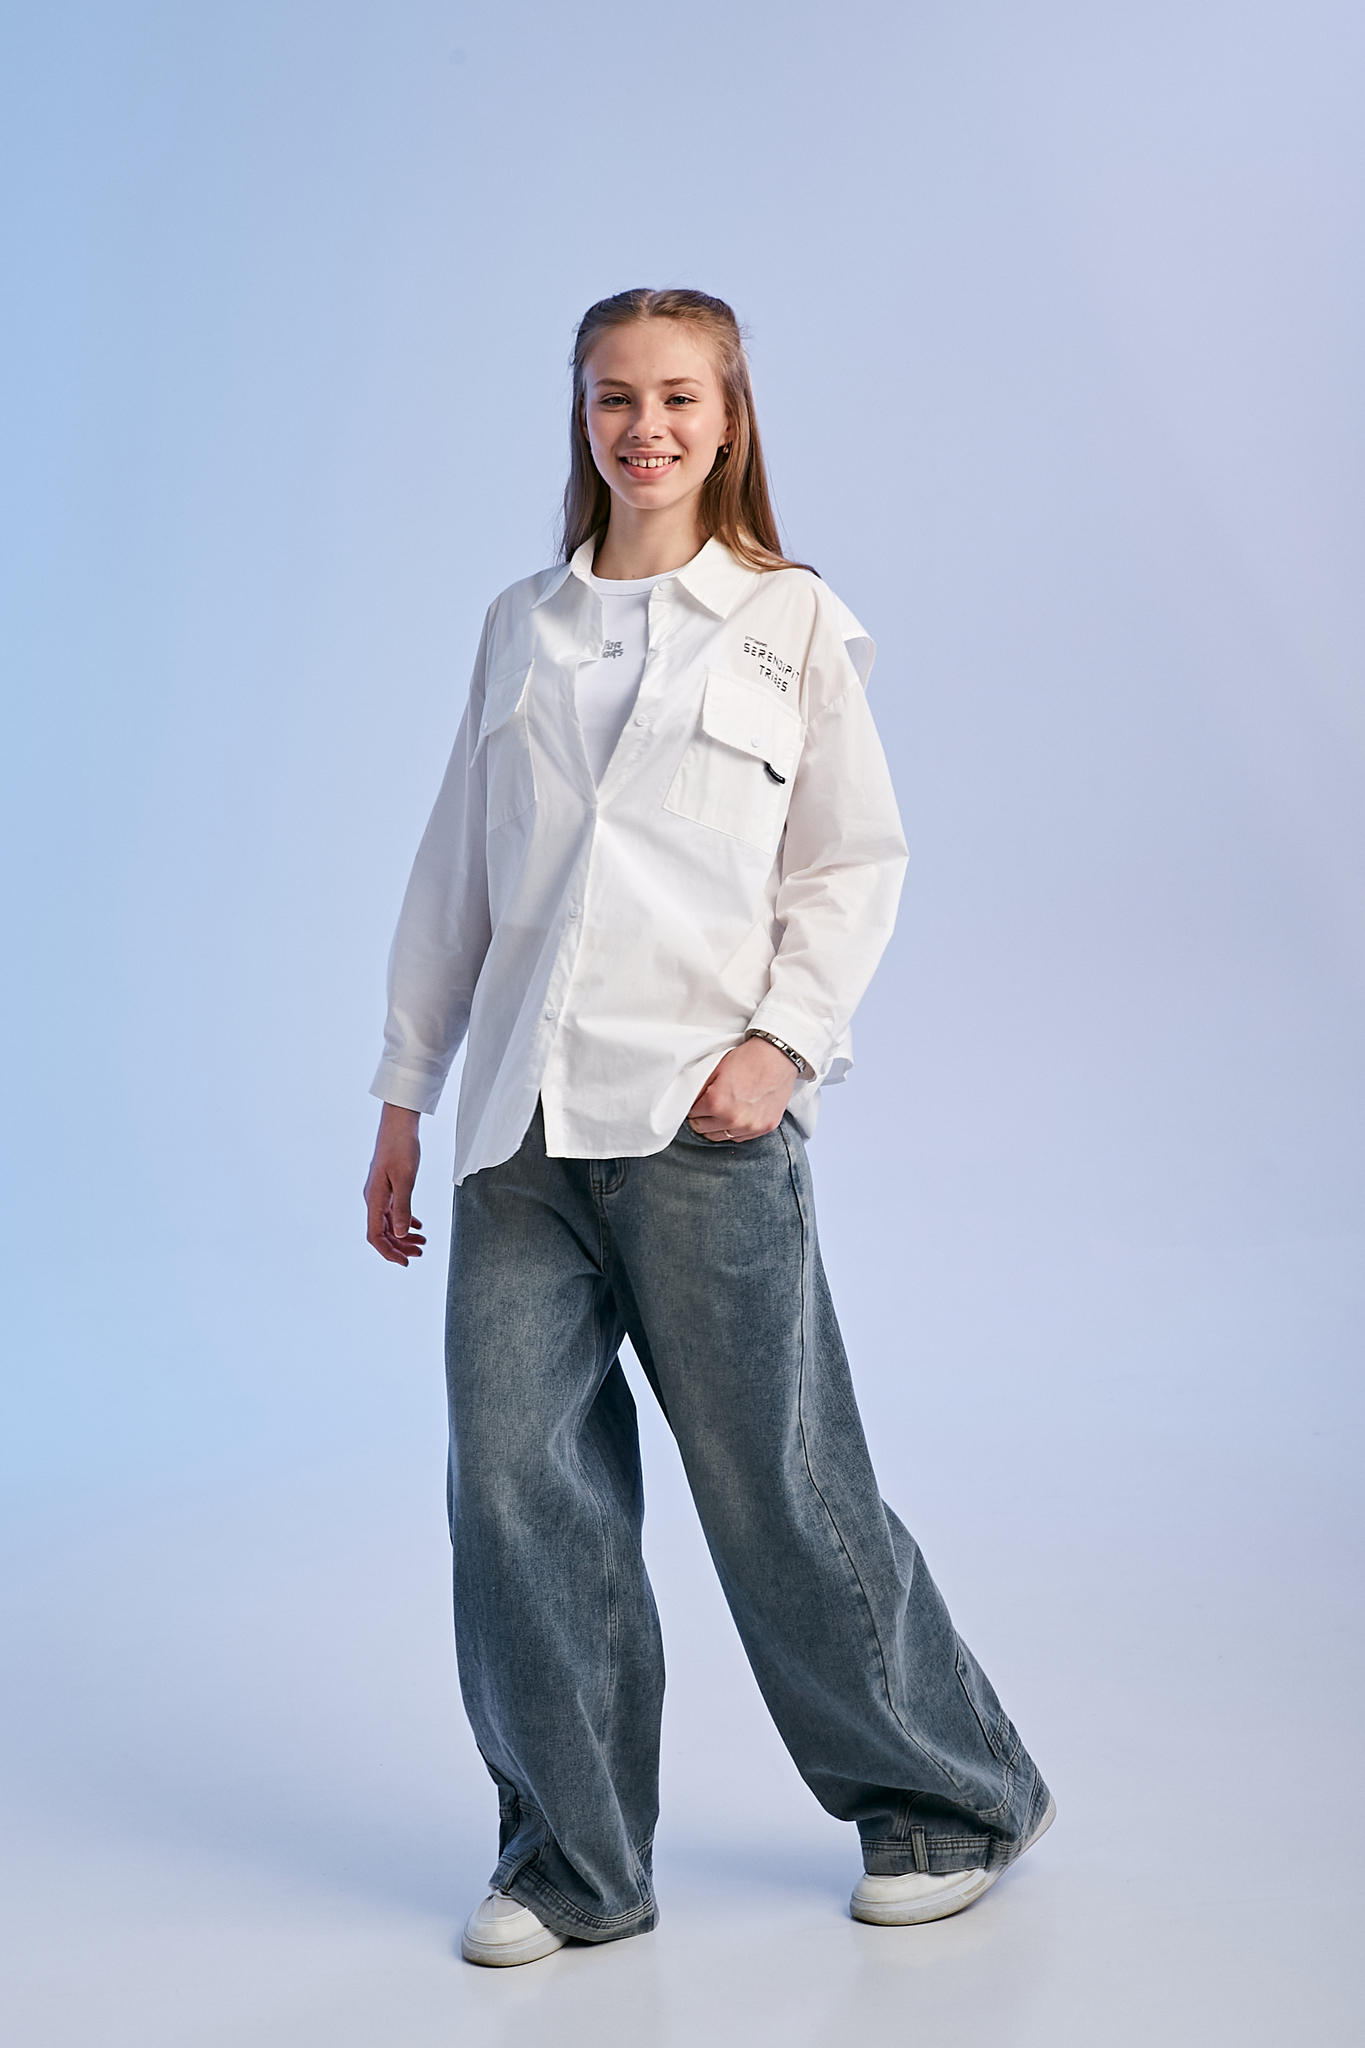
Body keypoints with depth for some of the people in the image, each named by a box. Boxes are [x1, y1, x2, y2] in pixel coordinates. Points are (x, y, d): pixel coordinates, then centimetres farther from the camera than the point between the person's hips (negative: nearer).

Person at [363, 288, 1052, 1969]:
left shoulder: (791, 620, 6)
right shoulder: (520, 627, 16)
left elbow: (858, 857, 2)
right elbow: (454, 866, 18)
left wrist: (785, 1036, -13)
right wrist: (404, 1089, 15)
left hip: (700, 1116, -4)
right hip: (519, 1124, 4)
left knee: (774, 1486, 2)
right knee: (515, 1482, 0)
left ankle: (949, 1802, 25)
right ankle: (573, 1861, 17)